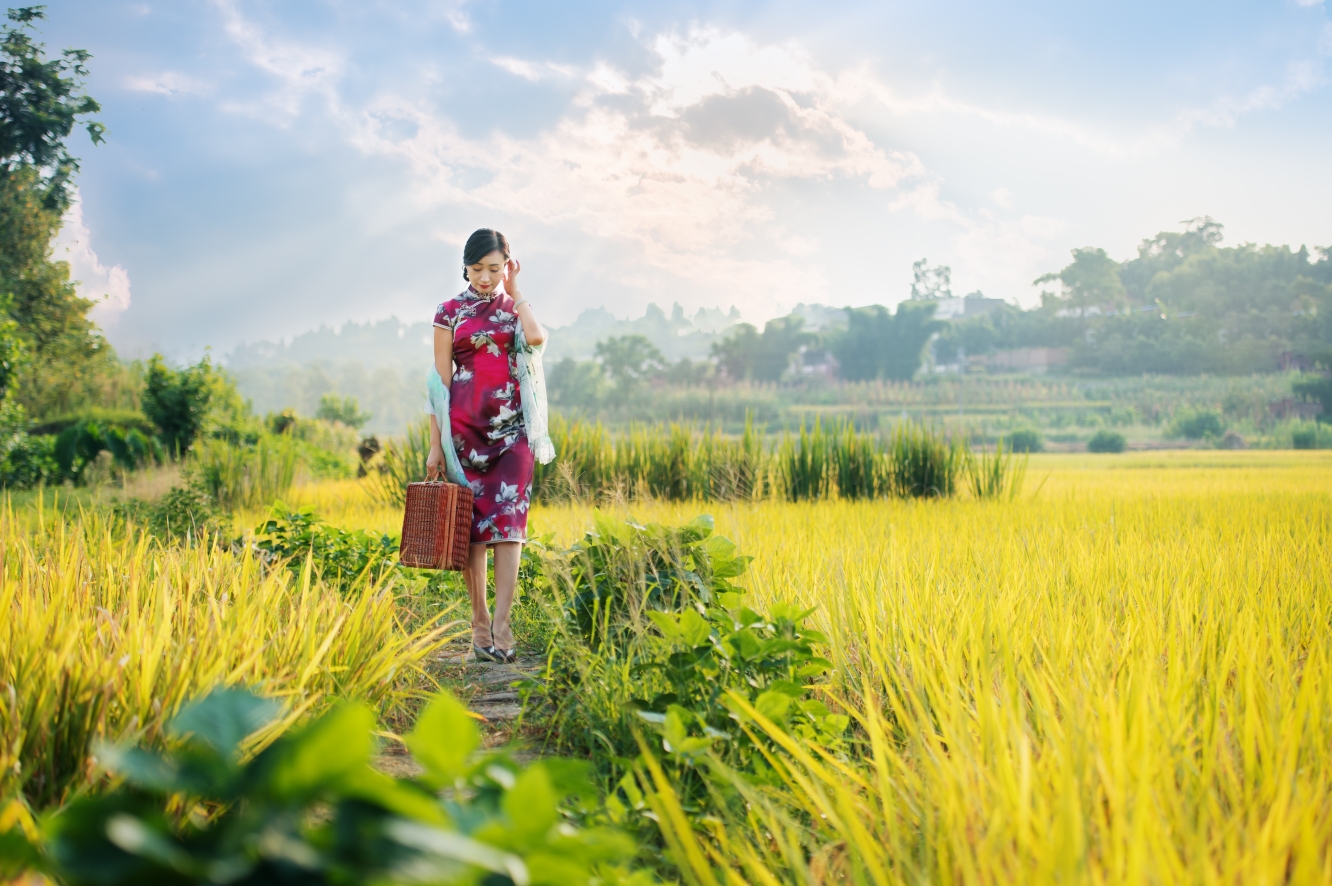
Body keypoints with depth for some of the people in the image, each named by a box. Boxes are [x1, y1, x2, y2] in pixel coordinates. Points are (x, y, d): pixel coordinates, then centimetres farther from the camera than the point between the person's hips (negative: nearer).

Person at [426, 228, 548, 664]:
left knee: (508, 518, -10)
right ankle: (479, 624, 10)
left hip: (511, 428, 1)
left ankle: (501, 623, -12)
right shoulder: (450, 312, 6)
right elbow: (441, 380, 3)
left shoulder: (515, 307, 10)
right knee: (471, 522, 1)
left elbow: (537, 338, -14)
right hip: (466, 427, 0)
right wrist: (435, 444, -1)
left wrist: (514, 291, -1)